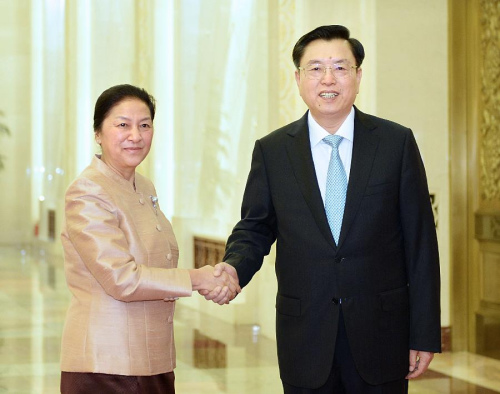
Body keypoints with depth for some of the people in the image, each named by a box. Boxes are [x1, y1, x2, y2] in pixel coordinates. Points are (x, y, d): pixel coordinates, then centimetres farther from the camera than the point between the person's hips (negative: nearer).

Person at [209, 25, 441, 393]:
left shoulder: (397, 142, 0)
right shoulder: (271, 151, 3)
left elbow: (420, 240, 0)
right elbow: (254, 228, 8)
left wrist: (424, 335, -3)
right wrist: (233, 267, -16)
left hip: (381, 334, 0)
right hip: (306, 337, 1)